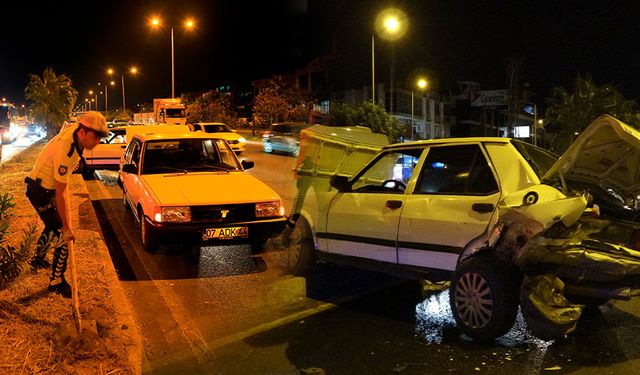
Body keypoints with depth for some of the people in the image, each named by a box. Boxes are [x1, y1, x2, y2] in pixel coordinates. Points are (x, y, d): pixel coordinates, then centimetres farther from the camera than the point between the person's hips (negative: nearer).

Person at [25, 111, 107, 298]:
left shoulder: (74, 129, -12)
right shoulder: (65, 151, -37)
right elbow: (60, 194, -32)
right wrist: (67, 226, -27)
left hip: (49, 187, 10)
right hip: (40, 191, -10)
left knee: (53, 225, 27)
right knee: (62, 235, -8)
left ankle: (38, 259, 50)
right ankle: (56, 282, 3)